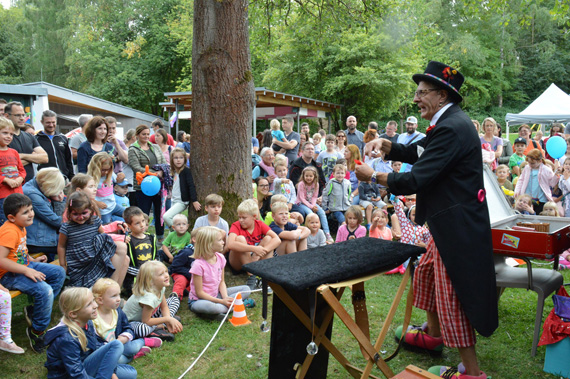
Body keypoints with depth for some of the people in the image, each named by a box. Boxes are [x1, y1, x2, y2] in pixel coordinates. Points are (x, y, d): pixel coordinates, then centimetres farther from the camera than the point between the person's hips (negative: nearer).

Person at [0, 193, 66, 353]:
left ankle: (34, 311, 7)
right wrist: (27, 271, -31)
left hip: (24, 266, 10)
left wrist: (32, 260, 11)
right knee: (44, 290, -27)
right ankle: (37, 332, -6)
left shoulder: (20, 227, 7)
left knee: (59, 273, 8)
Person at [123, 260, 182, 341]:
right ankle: (160, 326, -14)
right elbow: (146, 321, -30)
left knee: (175, 300, 7)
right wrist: (167, 319, -25)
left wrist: (169, 320, -18)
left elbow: (164, 307, 1)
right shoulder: (148, 297, -36)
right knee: (141, 329, -44)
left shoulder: (161, 288, -12)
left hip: (149, 315, 9)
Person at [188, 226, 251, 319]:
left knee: (246, 289, -2)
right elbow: (199, 293, -19)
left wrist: (226, 298, -14)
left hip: (216, 295, 8)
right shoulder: (199, 265, -23)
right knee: (208, 306, -43)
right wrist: (222, 301, -22)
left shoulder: (220, 258, -3)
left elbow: (221, 282, 5)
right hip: (198, 300, -8)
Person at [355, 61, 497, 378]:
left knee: (452, 295, -2)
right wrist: (385, 145, 0)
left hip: (458, 226, -11)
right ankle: (432, 334, 45)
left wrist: (373, 176, -14)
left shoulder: (452, 128, -24)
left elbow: (416, 180, -26)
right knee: (427, 273, 25)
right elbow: (416, 153, 18)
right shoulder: (449, 123, 10)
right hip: (449, 221, 11)